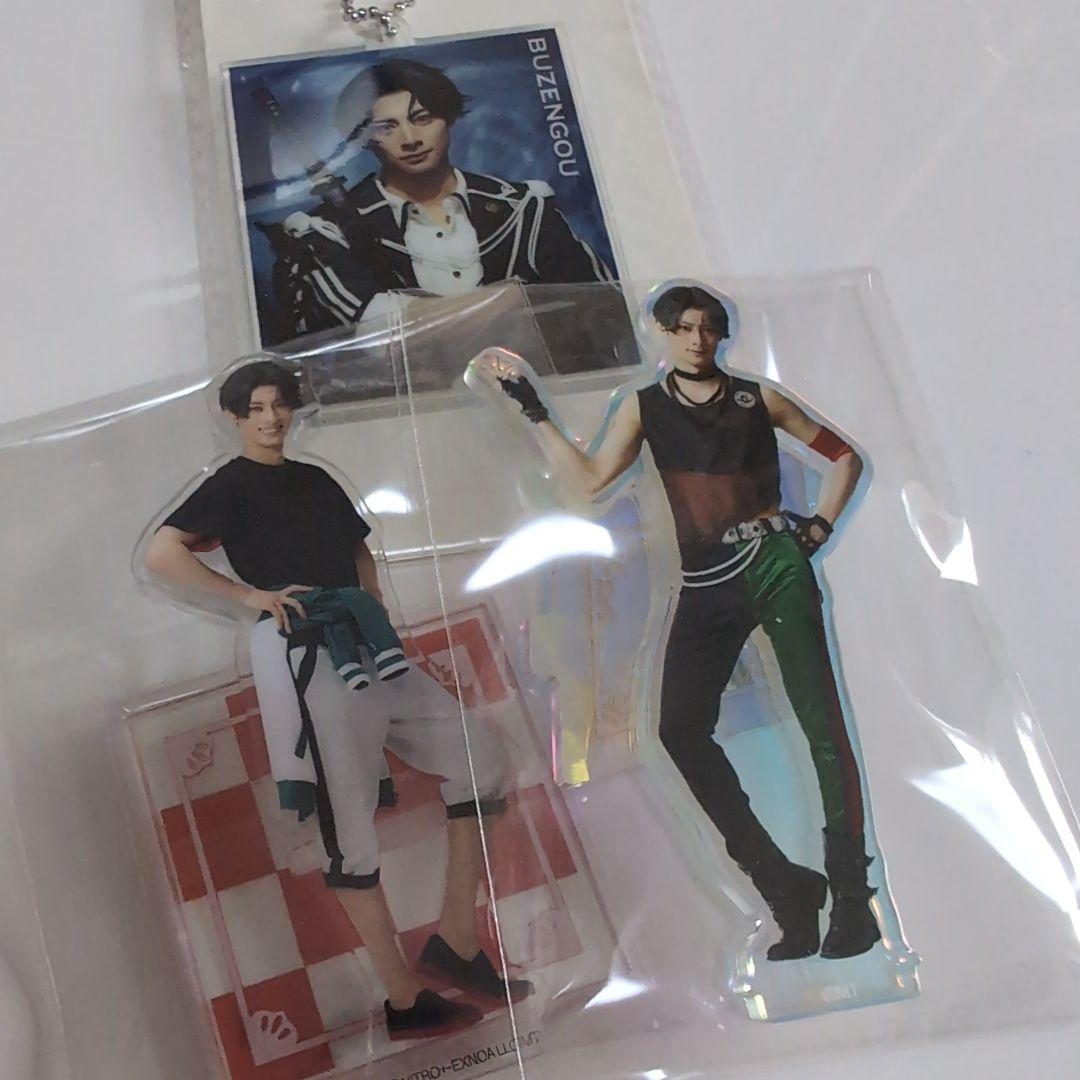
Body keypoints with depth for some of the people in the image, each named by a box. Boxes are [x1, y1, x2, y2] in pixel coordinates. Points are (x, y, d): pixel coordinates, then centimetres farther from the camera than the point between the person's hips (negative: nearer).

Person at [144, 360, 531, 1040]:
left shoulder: (316, 480, 21)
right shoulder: (231, 486, 2)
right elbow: (160, 554, -11)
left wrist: (374, 605, 12)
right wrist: (251, 595, -13)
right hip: (302, 657, -8)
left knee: (480, 758, 3)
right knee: (349, 827, -5)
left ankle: (456, 941, 9)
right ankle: (404, 1001, 4)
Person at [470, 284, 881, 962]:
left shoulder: (757, 397, 10)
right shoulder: (646, 407, 13)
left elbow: (844, 455, 17)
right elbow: (589, 479, -1)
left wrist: (818, 528, 5)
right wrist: (531, 406, -2)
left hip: (773, 566, -2)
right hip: (705, 585, 3)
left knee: (821, 722, -7)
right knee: (681, 729, -9)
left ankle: (852, 895, 2)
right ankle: (786, 888, 2)